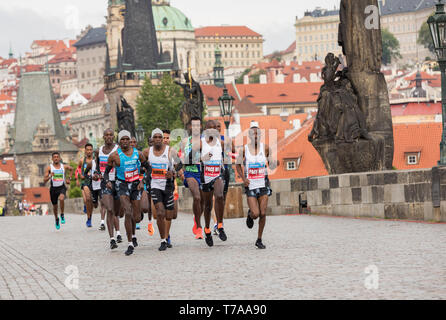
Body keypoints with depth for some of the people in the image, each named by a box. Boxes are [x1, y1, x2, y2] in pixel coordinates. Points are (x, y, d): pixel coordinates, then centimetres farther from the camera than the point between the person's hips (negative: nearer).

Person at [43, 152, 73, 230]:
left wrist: (68, 178, 16)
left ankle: (62, 215, -10)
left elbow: (71, 169, 26)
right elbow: (44, 181, -8)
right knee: (55, 206, 12)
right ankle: (57, 220, 41)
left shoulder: (64, 166, 0)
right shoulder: (49, 168, -5)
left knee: (61, 199, -32)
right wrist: (50, 176, -26)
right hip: (53, 188, 1)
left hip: (62, 187, -1)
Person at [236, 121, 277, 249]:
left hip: (263, 184, 1)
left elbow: (271, 164, 9)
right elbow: (238, 165, 9)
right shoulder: (244, 149, -4)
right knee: (255, 214, -11)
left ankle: (259, 240, 14)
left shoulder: (265, 148, -1)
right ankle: (250, 215, 28)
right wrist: (243, 178, -5)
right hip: (250, 185, -1)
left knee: (263, 213, -1)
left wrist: (275, 163, -15)